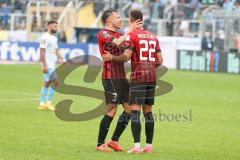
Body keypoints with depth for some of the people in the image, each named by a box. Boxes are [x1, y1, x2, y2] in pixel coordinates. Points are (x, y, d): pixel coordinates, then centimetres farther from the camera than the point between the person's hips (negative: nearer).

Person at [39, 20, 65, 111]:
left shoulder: (54, 38, 17)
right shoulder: (45, 38, -12)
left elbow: (56, 50, 19)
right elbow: (42, 52, -16)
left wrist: (62, 59, 4)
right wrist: (44, 65, -20)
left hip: (52, 64, 9)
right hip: (48, 65, -9)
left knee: (47, 83, 10)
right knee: (56, 82, -13)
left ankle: (42, 104, 13)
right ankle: (48, 102, -7)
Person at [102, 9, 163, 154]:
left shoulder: (132, 36, -5)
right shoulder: (153, 37, 16)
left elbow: (126, 56, -15)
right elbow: (160, 60, 14)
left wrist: (112, 57, -1)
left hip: (138, 77, -6)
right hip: (152, 77, 6)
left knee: (135, 110, -8)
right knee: (148, 111, 11)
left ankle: (137, 146, -17)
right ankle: (149, 145, 11)